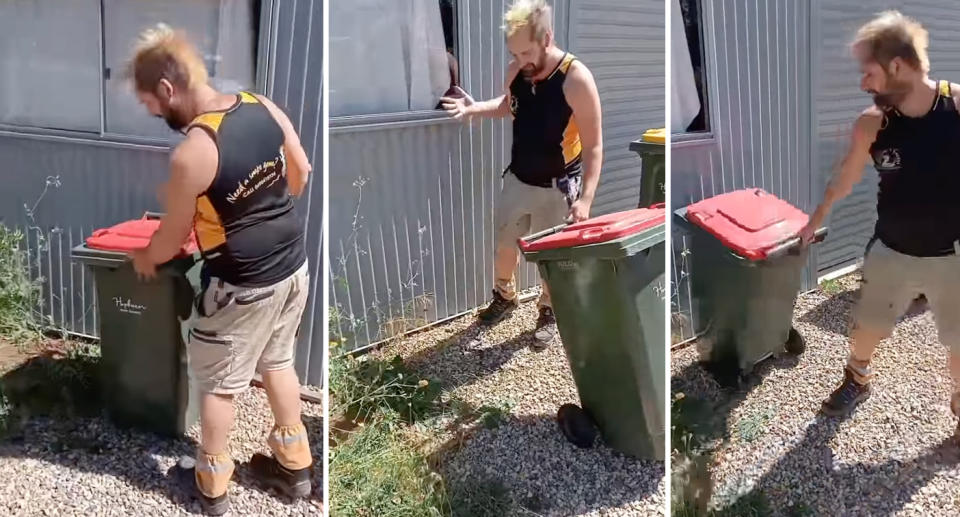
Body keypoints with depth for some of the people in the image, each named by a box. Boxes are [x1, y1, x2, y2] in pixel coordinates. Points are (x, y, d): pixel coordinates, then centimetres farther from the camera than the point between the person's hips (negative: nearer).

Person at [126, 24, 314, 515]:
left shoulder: (190, 152, -24)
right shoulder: (262, 106, -6)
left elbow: (172, 237, -11)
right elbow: (301, 171, 8)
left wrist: (144, 259, 11)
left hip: (244, 285, -7)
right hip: (293, 265, 7)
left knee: (218, 382, 14)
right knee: (277, 361, 25)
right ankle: (294, 463, 38)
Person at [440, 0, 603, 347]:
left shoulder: (576, 79, -26)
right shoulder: (516, 70, -9)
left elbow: (593, 145, -21)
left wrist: (586, 197, -27)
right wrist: (475, 108, -6)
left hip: (557, 187, -5)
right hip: (517, 178, 5)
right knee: (504, 244, 20)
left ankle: (549, 311, 37)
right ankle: (504, 296, 47)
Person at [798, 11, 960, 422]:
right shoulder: (871, 124, -11)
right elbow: (844, 180, 6)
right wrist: (817, 219, 18)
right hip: (892, 253, 2)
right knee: (866, 327, 19)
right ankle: (857, 380, 48)